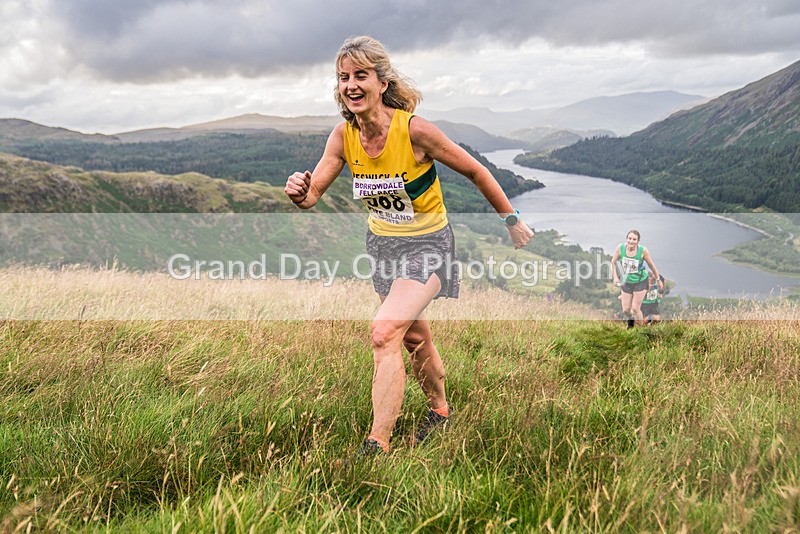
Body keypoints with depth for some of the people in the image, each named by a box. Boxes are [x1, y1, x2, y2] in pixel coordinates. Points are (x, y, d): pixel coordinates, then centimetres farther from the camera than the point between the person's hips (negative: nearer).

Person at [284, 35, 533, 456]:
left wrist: (512, 222, -3)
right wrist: (299, 192, -36)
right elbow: (312, 193, -11)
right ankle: (439, 409, 45)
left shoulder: (414, 130, -24)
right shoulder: (343, 136, -10)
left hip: (427, 245, -6)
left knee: (384, 332, -24)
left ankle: (376, 446, -14)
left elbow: (475, 172, -12)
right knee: (415, 337, 20)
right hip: (382, 243, 6)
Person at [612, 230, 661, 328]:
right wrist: (615, 277, -11)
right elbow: (613, 262, 0)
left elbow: (651, 265, -5)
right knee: (625, 310, 6)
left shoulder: (643, 250, -19)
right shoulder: (620, 248, -15)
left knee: (635, 309, -5)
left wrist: (658, 279, 6)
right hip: (626, 283, 3)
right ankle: (631, 319, 42)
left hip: (640, 283, -2)